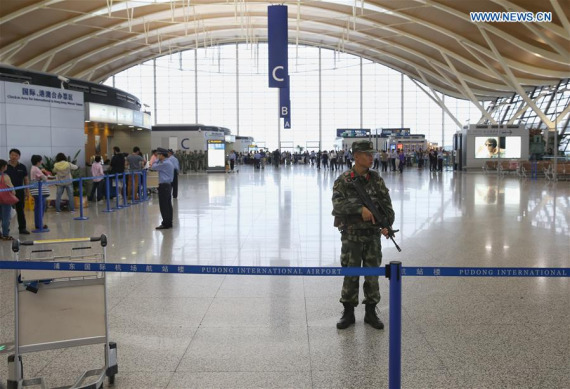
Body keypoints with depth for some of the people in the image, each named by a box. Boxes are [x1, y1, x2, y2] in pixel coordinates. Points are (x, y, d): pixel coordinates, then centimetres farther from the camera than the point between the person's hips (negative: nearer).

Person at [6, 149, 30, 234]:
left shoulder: (22, 167, 3)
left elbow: (26, 180, 8)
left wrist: (27, 191, 4)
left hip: (20, 192, 1)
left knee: (20, 211, 7)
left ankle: (22, 228, 14)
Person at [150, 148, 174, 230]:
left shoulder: (164, 163, -18)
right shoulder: (168, 162, 14)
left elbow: (153, 167, -9)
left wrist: (156, 161, 6)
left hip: (164, 186, -10)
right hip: (168, 185, 10)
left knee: (164, 206, -6)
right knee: (168, 205, 12)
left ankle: (165, 224, -3)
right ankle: (169, 223, 17)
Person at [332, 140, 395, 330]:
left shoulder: (376, 178, 4)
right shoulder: (343, 180, -6)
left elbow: (386, 203, 4)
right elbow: (338, 204, -18)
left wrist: (386, 225, -8)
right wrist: (360, 209, -28)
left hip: (373, 234, 3)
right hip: (351, 235, -3)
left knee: (372, 273, 8)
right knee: (350, 274, 4)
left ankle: (371, 312, 20)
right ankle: (348, 313, 17)